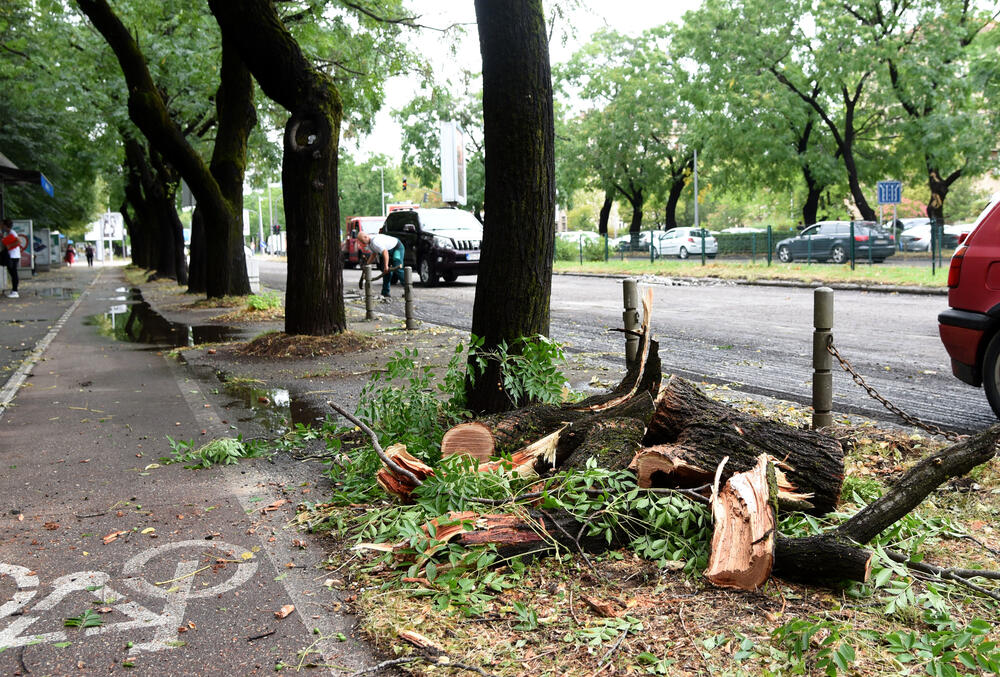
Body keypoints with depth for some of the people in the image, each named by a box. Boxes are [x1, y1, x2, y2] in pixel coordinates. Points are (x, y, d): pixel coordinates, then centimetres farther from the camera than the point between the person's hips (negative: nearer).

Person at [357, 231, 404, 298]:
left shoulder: (375, 241, -30)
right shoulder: (369, 243, 4)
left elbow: (385, 252, -37)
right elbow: (373, 254, 19)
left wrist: (386, 266, -37)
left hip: (397, 248, -10)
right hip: (390, 251, 10)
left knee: (397, 269, -19)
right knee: (386, 272, 6)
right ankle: (385, 293, 9)